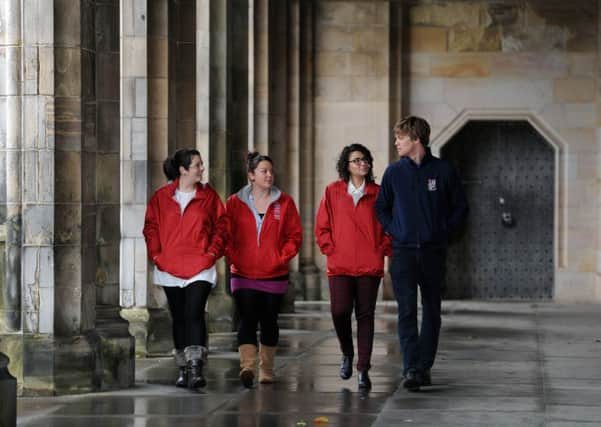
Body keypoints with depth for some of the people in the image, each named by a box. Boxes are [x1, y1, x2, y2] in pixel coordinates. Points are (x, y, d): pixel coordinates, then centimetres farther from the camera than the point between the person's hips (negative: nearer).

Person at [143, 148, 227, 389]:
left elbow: (221, 226, 7)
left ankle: (196, 369, -21)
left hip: (200, 269, -2)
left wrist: (213, 252, -5)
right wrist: (156, 254, -2)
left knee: (194, 315, -16)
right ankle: (184, 370, 18)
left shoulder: (209, 196, 5)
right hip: (169, 269, 2)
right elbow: (151, 227, 9)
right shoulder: (161, 197, 5)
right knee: (179, 319, 9)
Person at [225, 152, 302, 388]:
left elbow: (294, 235, 5)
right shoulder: (235, 203, 2)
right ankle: (247, 366, -24)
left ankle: (266, 369, 22)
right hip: (243, 275, -1)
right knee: (247, 321, -14)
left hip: (274, 275, 1)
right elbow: (226, 236, 5)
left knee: (269, 322, 9)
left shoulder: (284, 202, 3)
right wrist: (234, 259, -6)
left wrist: (282, 257, -6)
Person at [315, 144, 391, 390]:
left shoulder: (378, 193, 7)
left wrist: (382, 250, -1)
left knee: (365, 315, -1)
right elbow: (322, 227, 10)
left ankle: (363, 370, 3)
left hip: (370, 266, 0)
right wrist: (330, 250, -1)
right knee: (340, 311, -10)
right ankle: (347, 354, 18)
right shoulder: (333, 192, 8)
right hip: (340, 265, 0)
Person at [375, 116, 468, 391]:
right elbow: (381, 207, 15)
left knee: (432, 311, 8)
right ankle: (411, 369, -15)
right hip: (403, 252, 0)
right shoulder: (394, 172, 5)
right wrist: (393, 231, 3)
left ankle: (424, 367, 17)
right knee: (407, 311, -10)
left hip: (434, 252, 0)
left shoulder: (443, 171, 0)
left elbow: (460, 207, 8)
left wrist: (444, 232, 0)